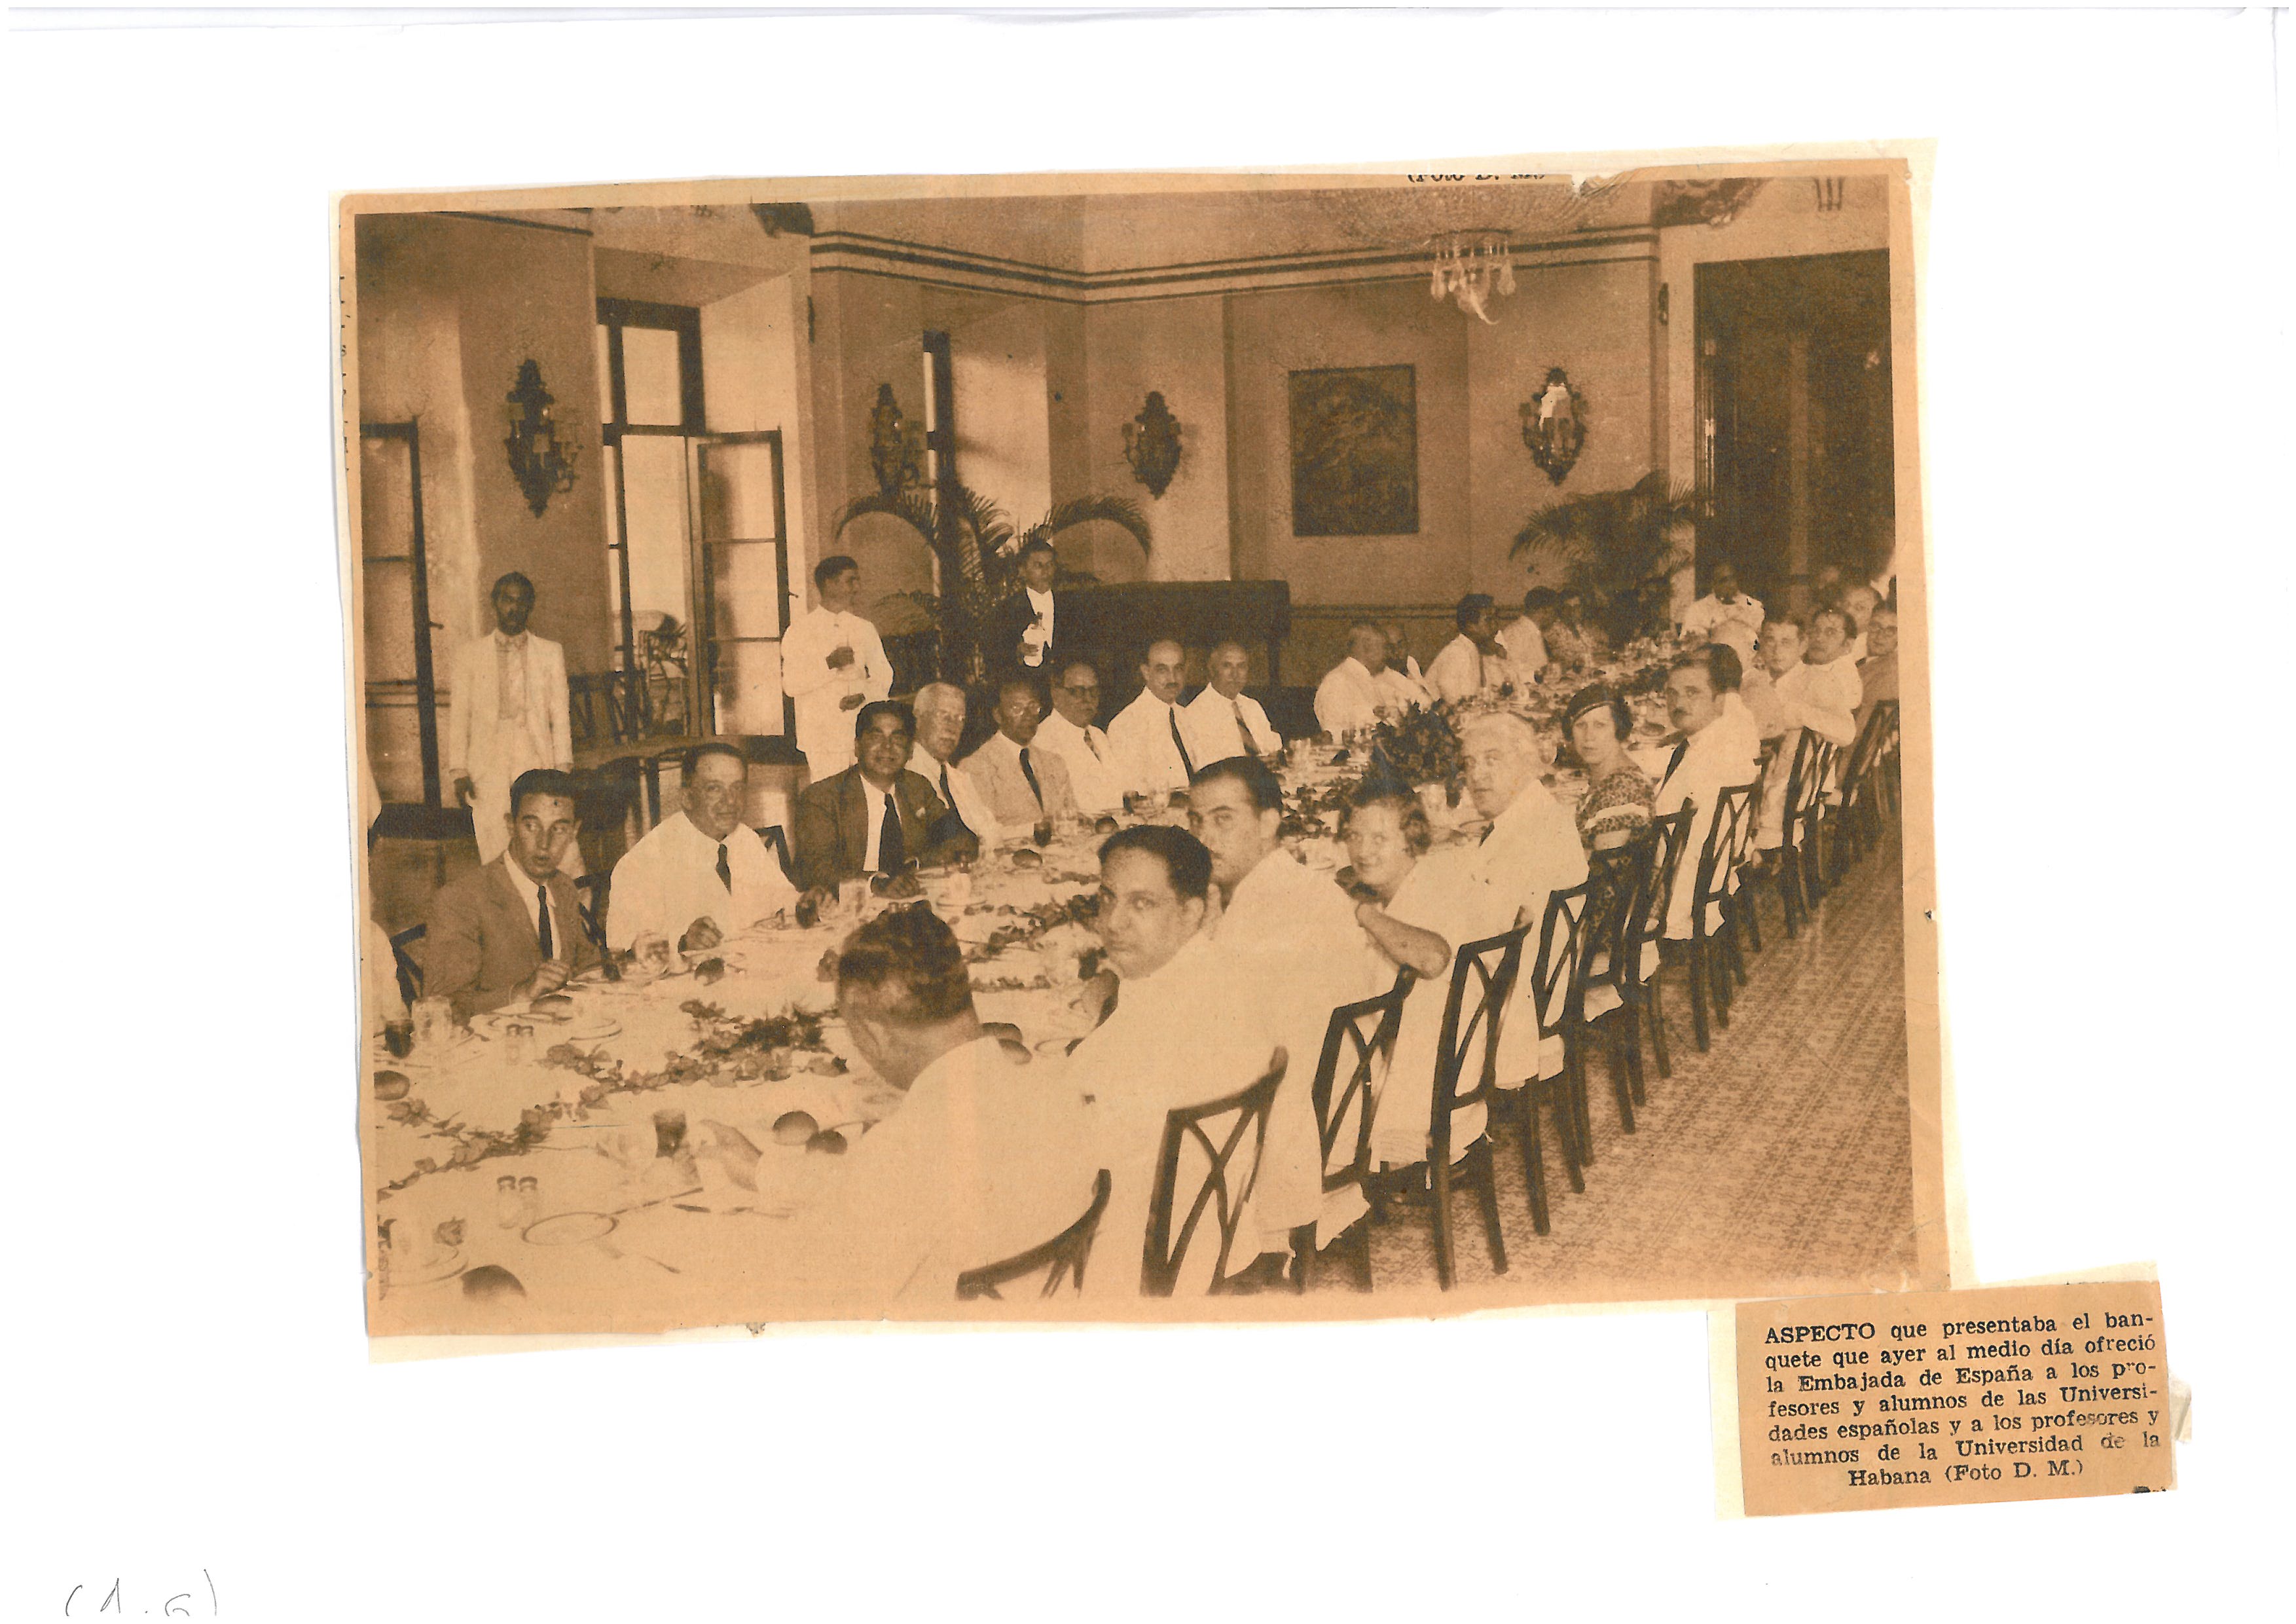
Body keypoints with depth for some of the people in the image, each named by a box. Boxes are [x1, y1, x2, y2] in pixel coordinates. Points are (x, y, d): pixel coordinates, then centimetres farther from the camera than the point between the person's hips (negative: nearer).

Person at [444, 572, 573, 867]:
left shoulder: (551, 653, 13)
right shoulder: (468, 655, 12)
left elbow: (560, 715, 10)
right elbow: (458, 716, 10)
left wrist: (563, 768, 0)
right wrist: (458, 772, 1)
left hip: (539, 765, 0)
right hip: (488, 774, 0)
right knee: (497, 862, -8)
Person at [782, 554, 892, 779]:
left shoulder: (865, 629, 15)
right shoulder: (801, 630, 3)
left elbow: (883, 676, 11)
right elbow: (791, 684, -5)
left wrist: (864, 696, -10)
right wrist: (830, 664, -17)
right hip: (821, 737, -3)